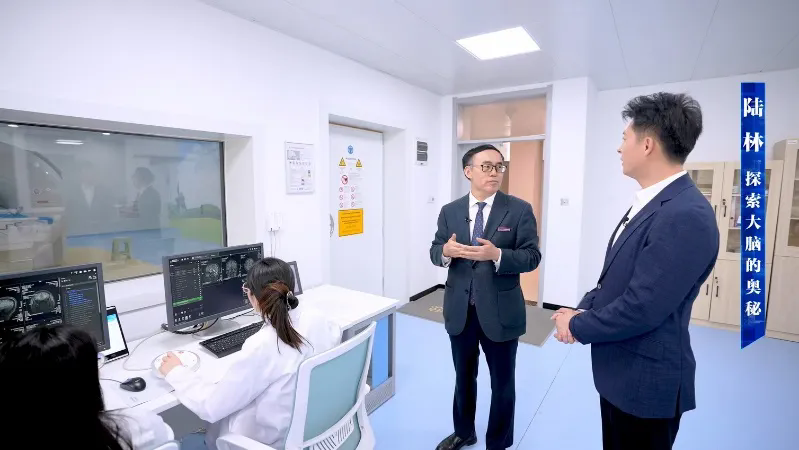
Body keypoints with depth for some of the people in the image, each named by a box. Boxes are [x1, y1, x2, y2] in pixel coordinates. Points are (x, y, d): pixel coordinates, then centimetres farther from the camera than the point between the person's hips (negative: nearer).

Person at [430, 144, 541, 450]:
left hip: (500, 312, -2)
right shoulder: (450, 211, 2)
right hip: (459, 310, 3)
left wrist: (497, 255, -28)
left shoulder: (520, 210, -6)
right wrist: (446, 251, -21)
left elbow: (532, 256, -10)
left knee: (502, 383, 16)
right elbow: (434, 252, 3)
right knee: (463, 377, 22)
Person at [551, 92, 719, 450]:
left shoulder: (687, 217, -26)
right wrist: (581, 309, -4)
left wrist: (577, 326, -14)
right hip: (621, 370, 9)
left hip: (646, 380, -9)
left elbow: (640, 309, -28)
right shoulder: (652, 203, 5)